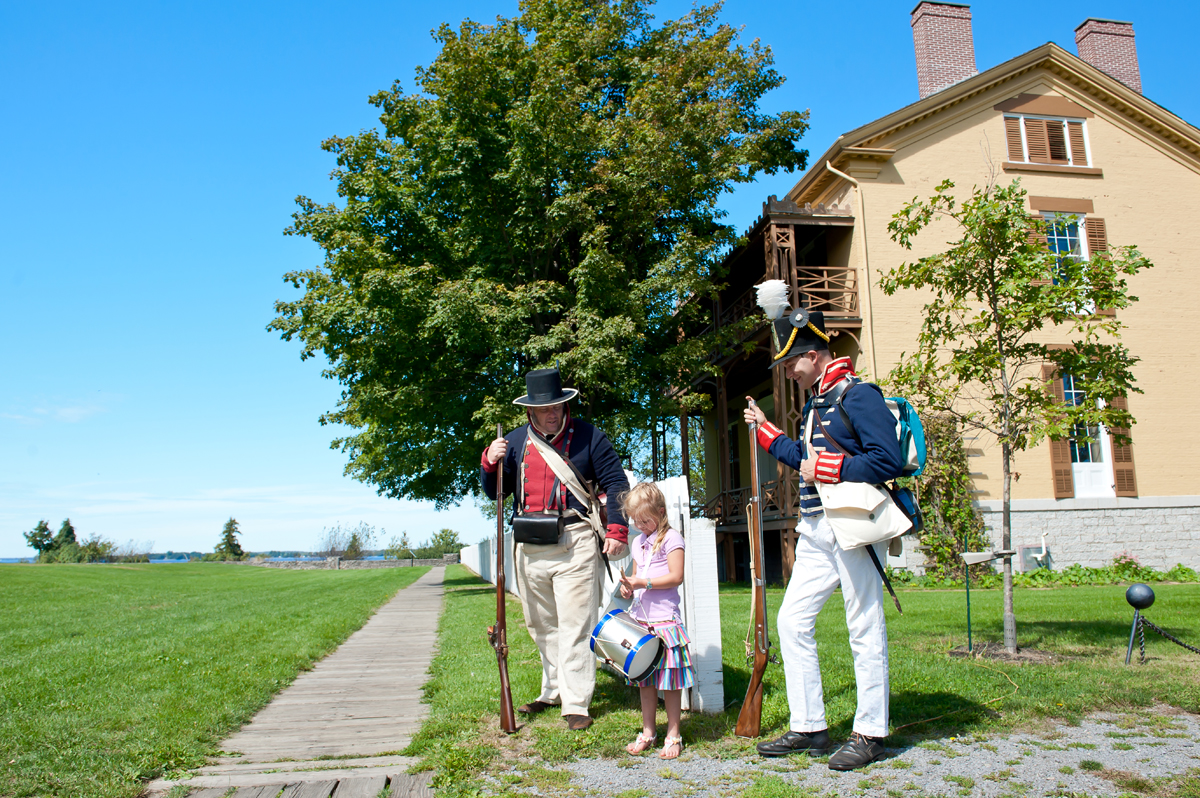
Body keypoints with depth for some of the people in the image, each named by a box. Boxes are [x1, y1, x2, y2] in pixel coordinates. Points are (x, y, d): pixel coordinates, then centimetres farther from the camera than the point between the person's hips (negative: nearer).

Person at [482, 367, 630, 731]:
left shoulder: (588, 437, -1)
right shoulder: (515, 441, 10)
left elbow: (615, 482, 0)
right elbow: (495, 492, 14)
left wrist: (617, 529, -11)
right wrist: (490, 464, -6)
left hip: (574, 544, -5)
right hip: (530, 547, 5)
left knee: (575, 626, -5)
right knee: (542, 626, 15)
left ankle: (576, 704, 1)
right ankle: (553, 690, 31)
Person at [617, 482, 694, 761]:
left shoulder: (671, 538, -7)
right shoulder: (639, 542, 16)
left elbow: (676, 577, -14)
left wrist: (644, 583, -20)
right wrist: (628, 587, 2)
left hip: (665, 619, -7)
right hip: (640, 619, 7)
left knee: (669, 680, 1)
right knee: (645, 679, 12)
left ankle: (674, 735, 12)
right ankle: (648, 732, 23)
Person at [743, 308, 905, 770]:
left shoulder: (857, 395, -11)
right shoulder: (816, 402, 17)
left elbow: (889, 460, -20)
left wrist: (825, 468, -16)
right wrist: (766, 430, 26)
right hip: (815, 532, 10)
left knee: (865, 631, 1)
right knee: (792, 621, 8)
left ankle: (870, 735, 14)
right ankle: (809, 727, 18)